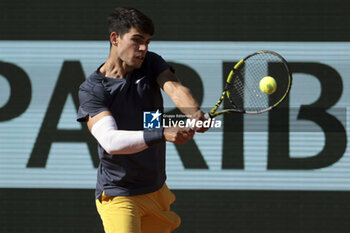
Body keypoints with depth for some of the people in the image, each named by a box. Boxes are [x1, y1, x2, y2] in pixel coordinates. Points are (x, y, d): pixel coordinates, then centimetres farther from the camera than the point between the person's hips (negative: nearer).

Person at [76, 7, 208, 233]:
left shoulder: (151, 64, 0)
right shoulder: (92, 89, -16)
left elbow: (175, 89, -20)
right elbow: (109, 140, -30)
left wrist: (195, 114, -44)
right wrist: (162, 134, -43)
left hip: (156, 189, 6)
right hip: (119, 196, -6)